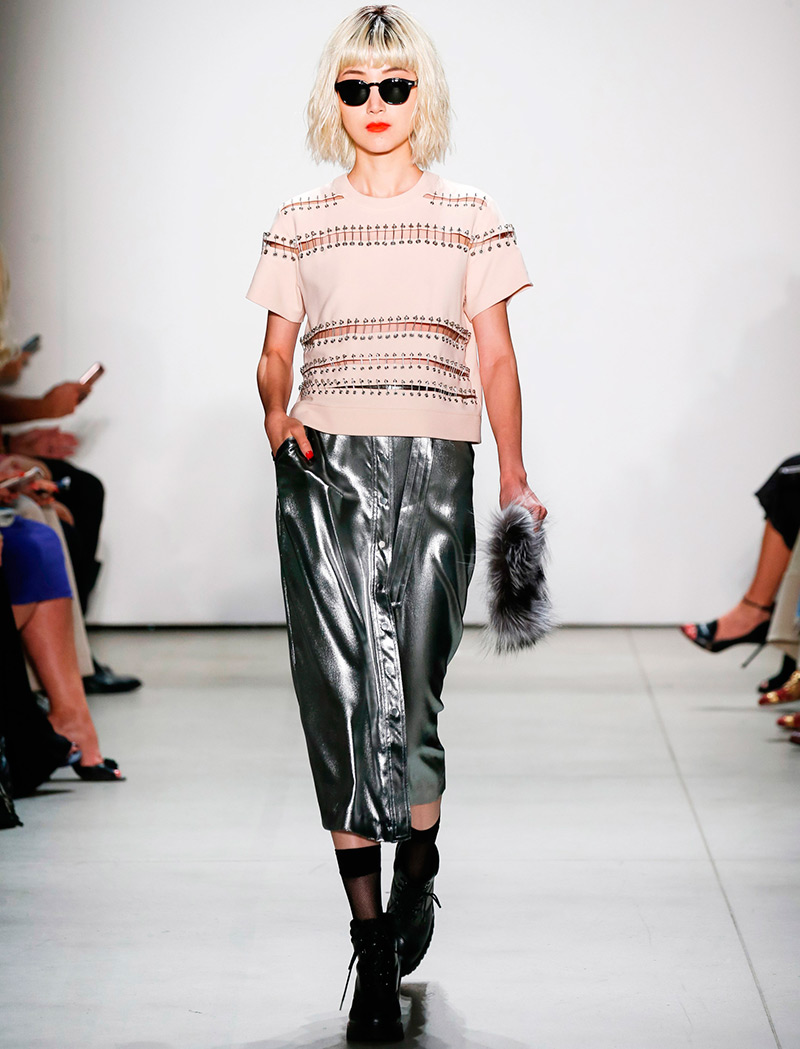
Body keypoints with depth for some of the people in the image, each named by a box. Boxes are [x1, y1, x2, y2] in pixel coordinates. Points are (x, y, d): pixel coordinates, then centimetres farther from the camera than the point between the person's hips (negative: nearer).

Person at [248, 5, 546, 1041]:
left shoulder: (471, 217, 8)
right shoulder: (300, 222, 11)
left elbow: (495, 358, 8)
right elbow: (276, 351, 12)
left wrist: (515, 479, 1)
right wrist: (275, 412, -9)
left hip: (433, 470, -1)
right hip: (325, 470, 1)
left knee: (409, 691, -10)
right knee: (338, 694, -2)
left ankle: (418, 861, 22)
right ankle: (372, 946, 6)